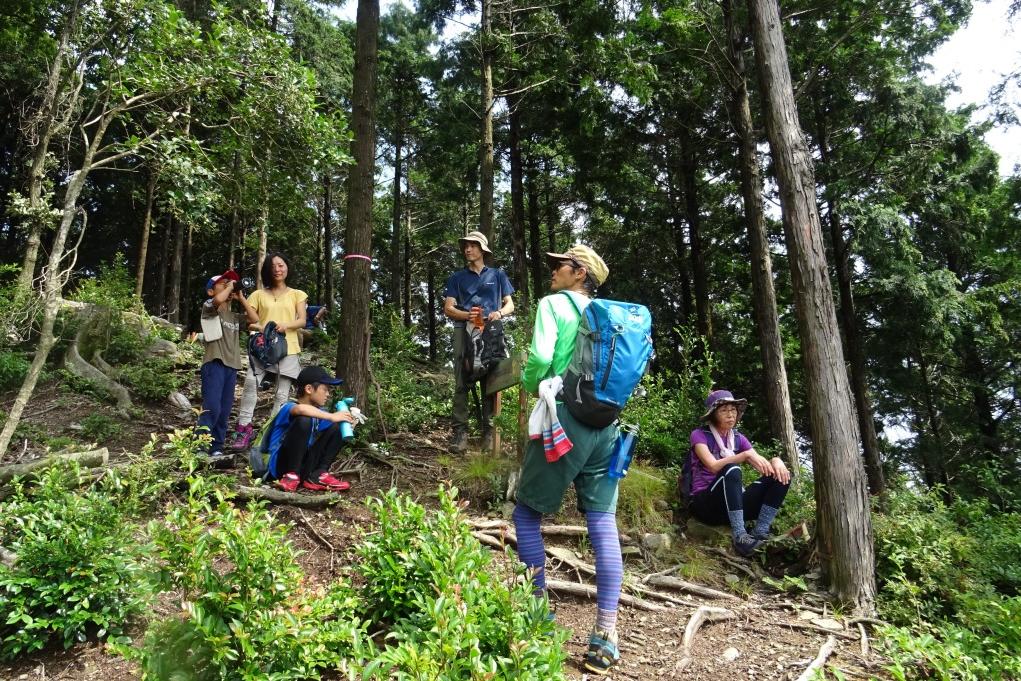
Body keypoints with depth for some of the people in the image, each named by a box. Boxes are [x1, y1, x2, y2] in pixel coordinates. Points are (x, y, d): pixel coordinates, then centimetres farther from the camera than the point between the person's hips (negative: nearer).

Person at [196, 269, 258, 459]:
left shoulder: (235, 316, 22)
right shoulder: (209, 307, 3)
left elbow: (255, 319, 10)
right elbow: (218, 300, -19)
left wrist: (241, 298, 14)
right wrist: (229, 286, -2)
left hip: (231, 366, 7)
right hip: (214, 364, -7)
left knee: (224, 412, 6)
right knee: (212, 408, -17)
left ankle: (216, 449, 11)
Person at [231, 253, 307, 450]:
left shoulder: (297, 295, 14)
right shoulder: (259, 294, 14)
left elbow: (302, 321, 3)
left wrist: (285, 325, -17)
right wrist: (259, 327, -12)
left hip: (288, 348, 0)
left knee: (282, 393, -2)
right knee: (251, 382, -21)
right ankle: (244, 429, -16)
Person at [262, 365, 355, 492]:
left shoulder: (317, 412, 10)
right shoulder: (288, 408, -14)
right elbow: (301, 409, -39)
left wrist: (347, 424, -9)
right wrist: (332, 416, -33)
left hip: (304, 465, 7)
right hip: (282, 466, -7)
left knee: (336, 428, -1)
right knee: (304, 421, -28)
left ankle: (317, 475, -9)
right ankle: (291, 476, -19)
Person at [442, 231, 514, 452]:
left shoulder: (497, 275, 18)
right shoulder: (457, 278, 18)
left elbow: (510, 304, 15)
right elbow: (448, 308, 8)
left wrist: (499, 313, -8)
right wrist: (468, 315, -12)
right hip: (464, 331, 0)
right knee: (462, 384, -8)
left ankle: (488, 431, 1)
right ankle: (460, 430, -9)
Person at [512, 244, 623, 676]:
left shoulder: (553, 304, 0)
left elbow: (540, 357, -12)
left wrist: (530, 383, 7)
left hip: (564, 418, -5)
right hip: (605, 423, 6)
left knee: (527, 513, 12)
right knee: (603, 523, 3)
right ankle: (606, 637, 4)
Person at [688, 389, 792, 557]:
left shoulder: (739, 438, 12)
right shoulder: (699, 435, -4)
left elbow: (764, 467, 1)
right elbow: (713, 466, -21)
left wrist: (776, 461, -21)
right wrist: (746, 455, -30)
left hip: (734, 504, 6)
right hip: (706, 504, -6)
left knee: (780, 476, -12)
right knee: (731, 470, -35)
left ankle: (760, 534, -25)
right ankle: (740, 537, -38)